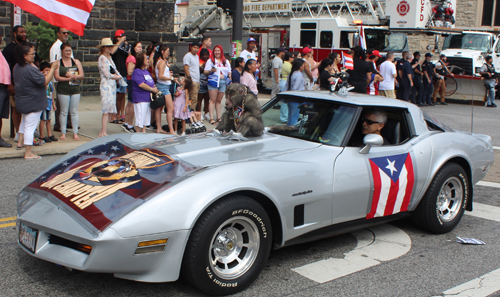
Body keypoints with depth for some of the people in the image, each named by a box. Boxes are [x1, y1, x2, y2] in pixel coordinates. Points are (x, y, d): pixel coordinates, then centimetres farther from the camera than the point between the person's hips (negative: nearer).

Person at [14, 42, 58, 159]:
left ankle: (20, 141, 41)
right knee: (30, 126, -3)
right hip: (33, 103, -9)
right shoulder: (30, 69, -26)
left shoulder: (17, 67, 4)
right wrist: (53, 68, -17)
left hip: (21, 101, 9)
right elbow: (45, 81, -25)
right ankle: (28, 153, 3)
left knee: (25, 121, 32)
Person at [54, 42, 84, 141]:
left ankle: (75, 133, 11)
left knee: (74, 111, 5)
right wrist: (68, 78, -20)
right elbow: (57, 77, -8)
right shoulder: (58, 63, 1)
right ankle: (63, 132, 12)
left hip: (75, 89, 2)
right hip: (63, 90, -2)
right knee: (64, 112, 3)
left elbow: (81, 75, 2)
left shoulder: (76, 62, 9)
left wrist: (75, 76, -18)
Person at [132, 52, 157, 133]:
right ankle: (137, 133, 3)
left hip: (148, 98, 9)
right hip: (139, 98, -9)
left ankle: (143, 131, 22)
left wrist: (155, 88, 5)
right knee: (140, 118, -5)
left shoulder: (146, 71, 17)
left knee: (146, 117, 14)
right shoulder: (137, 71, -12)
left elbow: (151, 82, 26)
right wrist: (152, 89, -16)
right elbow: (141, 84, -21)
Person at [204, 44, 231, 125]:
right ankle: (211, 118, -8)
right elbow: (205, 72, 2)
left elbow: (229, 73, 17)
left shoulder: (226, 62, 16)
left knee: (219, 101, 8)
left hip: (223, 82, 3)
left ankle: (219, 117, 12)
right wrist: (211, 71, -17)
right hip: (213, 82, -3)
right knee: (213, 100, -7)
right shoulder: (210, 61, 7)